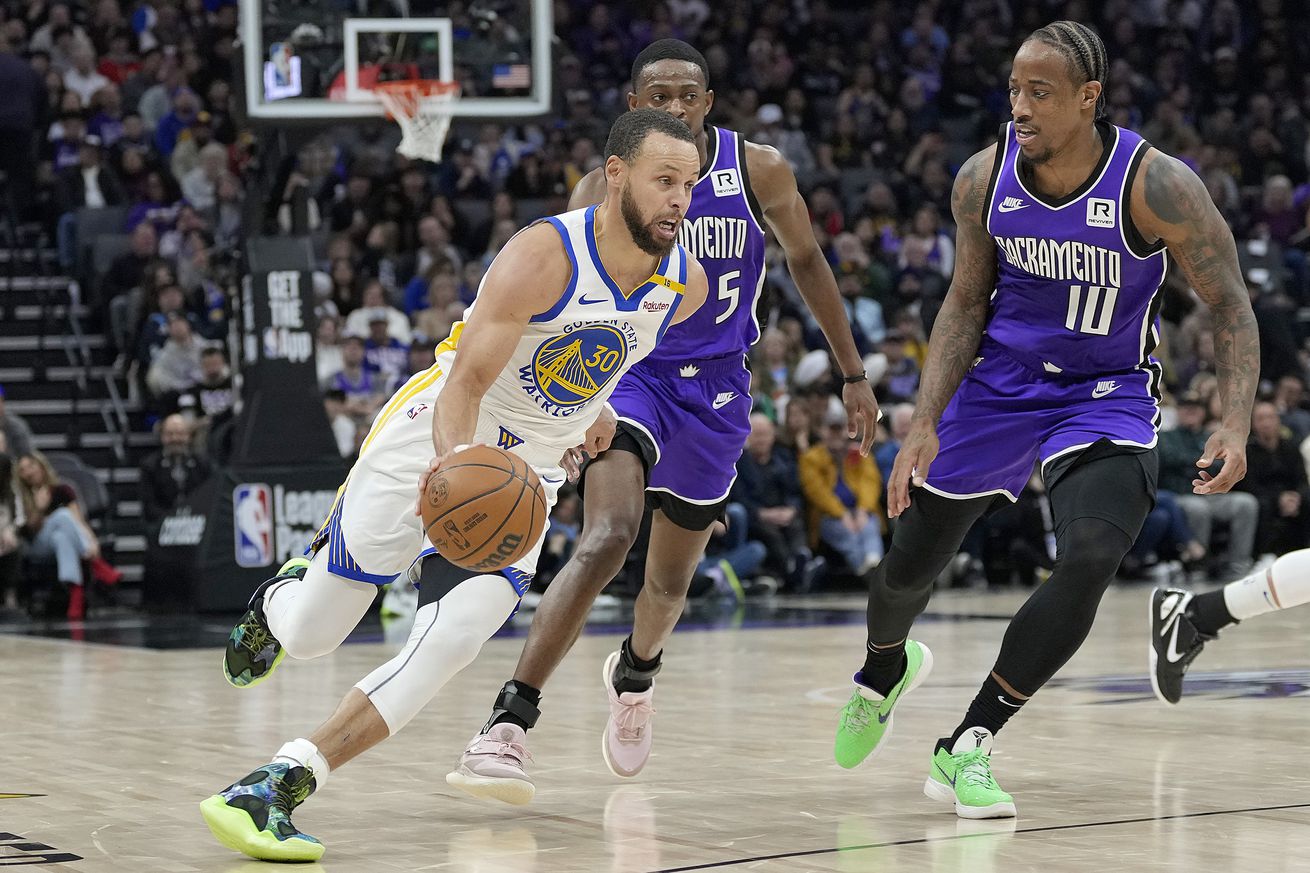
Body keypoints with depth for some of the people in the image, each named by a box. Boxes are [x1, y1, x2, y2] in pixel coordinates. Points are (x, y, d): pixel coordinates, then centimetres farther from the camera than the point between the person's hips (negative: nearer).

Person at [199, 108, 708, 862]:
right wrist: (456, 461, -48)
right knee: (310, 637, 5)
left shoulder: (686, 285, -7)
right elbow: (466, 382, -30)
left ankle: (279, 788, -18)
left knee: (452, 639, -21)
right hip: (432, 445, -4)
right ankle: (283, 597, 45)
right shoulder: (544, 256, -25)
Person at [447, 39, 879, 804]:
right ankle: (507, 726, -30)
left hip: (715, 388, 3)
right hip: (629, 371, -3)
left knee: (672, 579, 15)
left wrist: (854, 372, 9)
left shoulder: (759, 171, -8)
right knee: (607, 540, -28)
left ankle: (634, 675, 52)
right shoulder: (605, 189, -12)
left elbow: (806, 260, 7)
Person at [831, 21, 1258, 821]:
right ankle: (885, 668, 50)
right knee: (909, 566, 11)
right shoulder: (984, 179, -13)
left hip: (1107, 395, -3)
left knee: (1091, 559, -28)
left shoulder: (1156, 186, -23)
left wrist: (1236, 426, -26)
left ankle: (967, 747, -14)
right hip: (1000, 384, 3)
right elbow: (967, 303, 0)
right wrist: (925, 424, -8)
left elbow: (1230, 305, -13)